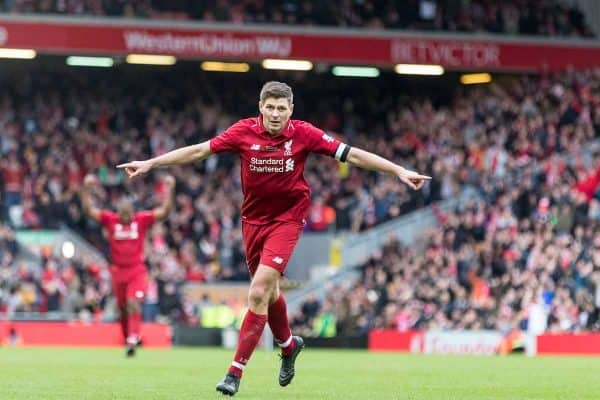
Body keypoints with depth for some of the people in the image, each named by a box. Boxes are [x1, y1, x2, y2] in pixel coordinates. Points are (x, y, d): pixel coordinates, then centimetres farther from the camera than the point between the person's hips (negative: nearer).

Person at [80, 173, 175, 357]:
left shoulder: (142, 220, -2)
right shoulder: (110, 220, -1)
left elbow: (164, 211, -4)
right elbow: (89, 210, -4)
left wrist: (169, 190, -12)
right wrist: (86, 189, -15)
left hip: (137, 271, -2)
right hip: (118, 271, 2)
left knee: (134, 303, -20)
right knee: (123, 309, 11)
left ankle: (132, 340, -26)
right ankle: (129, 338, 28)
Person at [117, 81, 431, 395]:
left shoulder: (303, 134, -13)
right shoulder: (244, 131, -9)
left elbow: (352, 155, -9)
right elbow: (198, 151, -3)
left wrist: (399, 171, -11)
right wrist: (150, 163, -4)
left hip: (287, 219, -3)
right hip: (253, 219, 3)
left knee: (259, 293, -16)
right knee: (268, 292, 17)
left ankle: (235, 371, -12)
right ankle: (288, 344, 47)